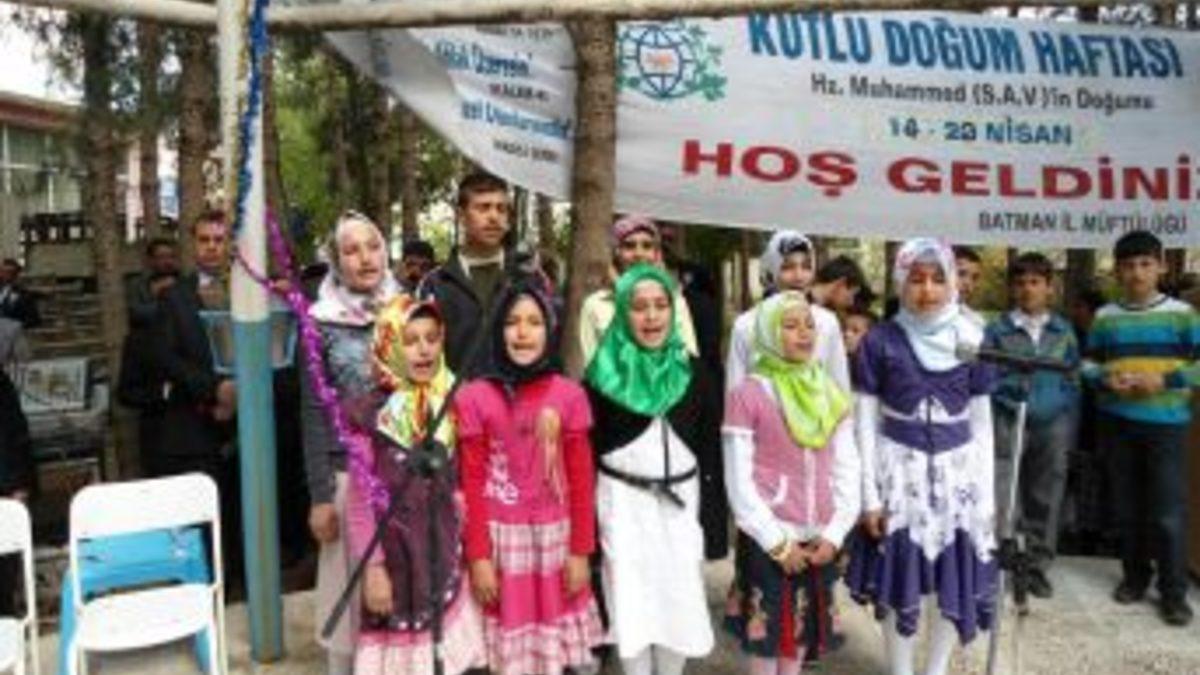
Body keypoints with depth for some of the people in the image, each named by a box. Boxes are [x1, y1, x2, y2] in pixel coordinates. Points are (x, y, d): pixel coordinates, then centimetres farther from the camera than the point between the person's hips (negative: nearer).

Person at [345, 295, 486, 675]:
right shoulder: (371, 414, -10)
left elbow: (461, 487, 8)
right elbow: (358, 501, -9)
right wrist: (372, 568, -12)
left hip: (444, 554, 3)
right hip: (395, 555, -3)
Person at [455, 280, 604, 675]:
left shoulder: (569, 396, -2)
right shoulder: (473, 398, -6)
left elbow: (581, 481, 0)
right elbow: (472, 486, -4)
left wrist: (581, 551, -2)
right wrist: (477, 557, -6)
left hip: (555, 538, 1)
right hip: (501, 539, -1)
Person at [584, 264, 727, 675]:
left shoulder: (693, 372, 2)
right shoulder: (603, 374, -5)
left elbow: (712, 453, 3)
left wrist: (714, 524, 0)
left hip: (681, 503, 2)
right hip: (623, 504, -2)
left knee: (680, 605, 10)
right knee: (631, 606, 6)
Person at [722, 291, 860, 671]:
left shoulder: (832, 394, 6)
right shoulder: (748, 395, -10)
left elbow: (847, 470, 6)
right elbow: (739, 481, -10)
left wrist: (834, 534, -4)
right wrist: (778, 542, -11)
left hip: (818, 542, 5)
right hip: (767, 542, -4)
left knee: (801, 636, 16)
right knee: (766, 639, 6)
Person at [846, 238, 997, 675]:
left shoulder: (971, 340, 0)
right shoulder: (880, 341, -6)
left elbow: (982, 422, 5)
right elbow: (865, 423, -3)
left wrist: (987, 494, 3)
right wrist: (870, 495, -6)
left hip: (958, 471, 2)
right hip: (899, 472, -2)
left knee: (957, 581, 9)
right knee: (899, 581, 6)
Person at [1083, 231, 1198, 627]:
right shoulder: (1105, 318, 7)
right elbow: (1089, 365, 10)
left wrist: (1165, 380, -17)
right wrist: (1106, 381, -10)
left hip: (1166, 424, -3)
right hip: (1116, 423, 3)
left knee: (1168, 513, -3)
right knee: (1126, 508, 13)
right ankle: (1135, 576, 28)